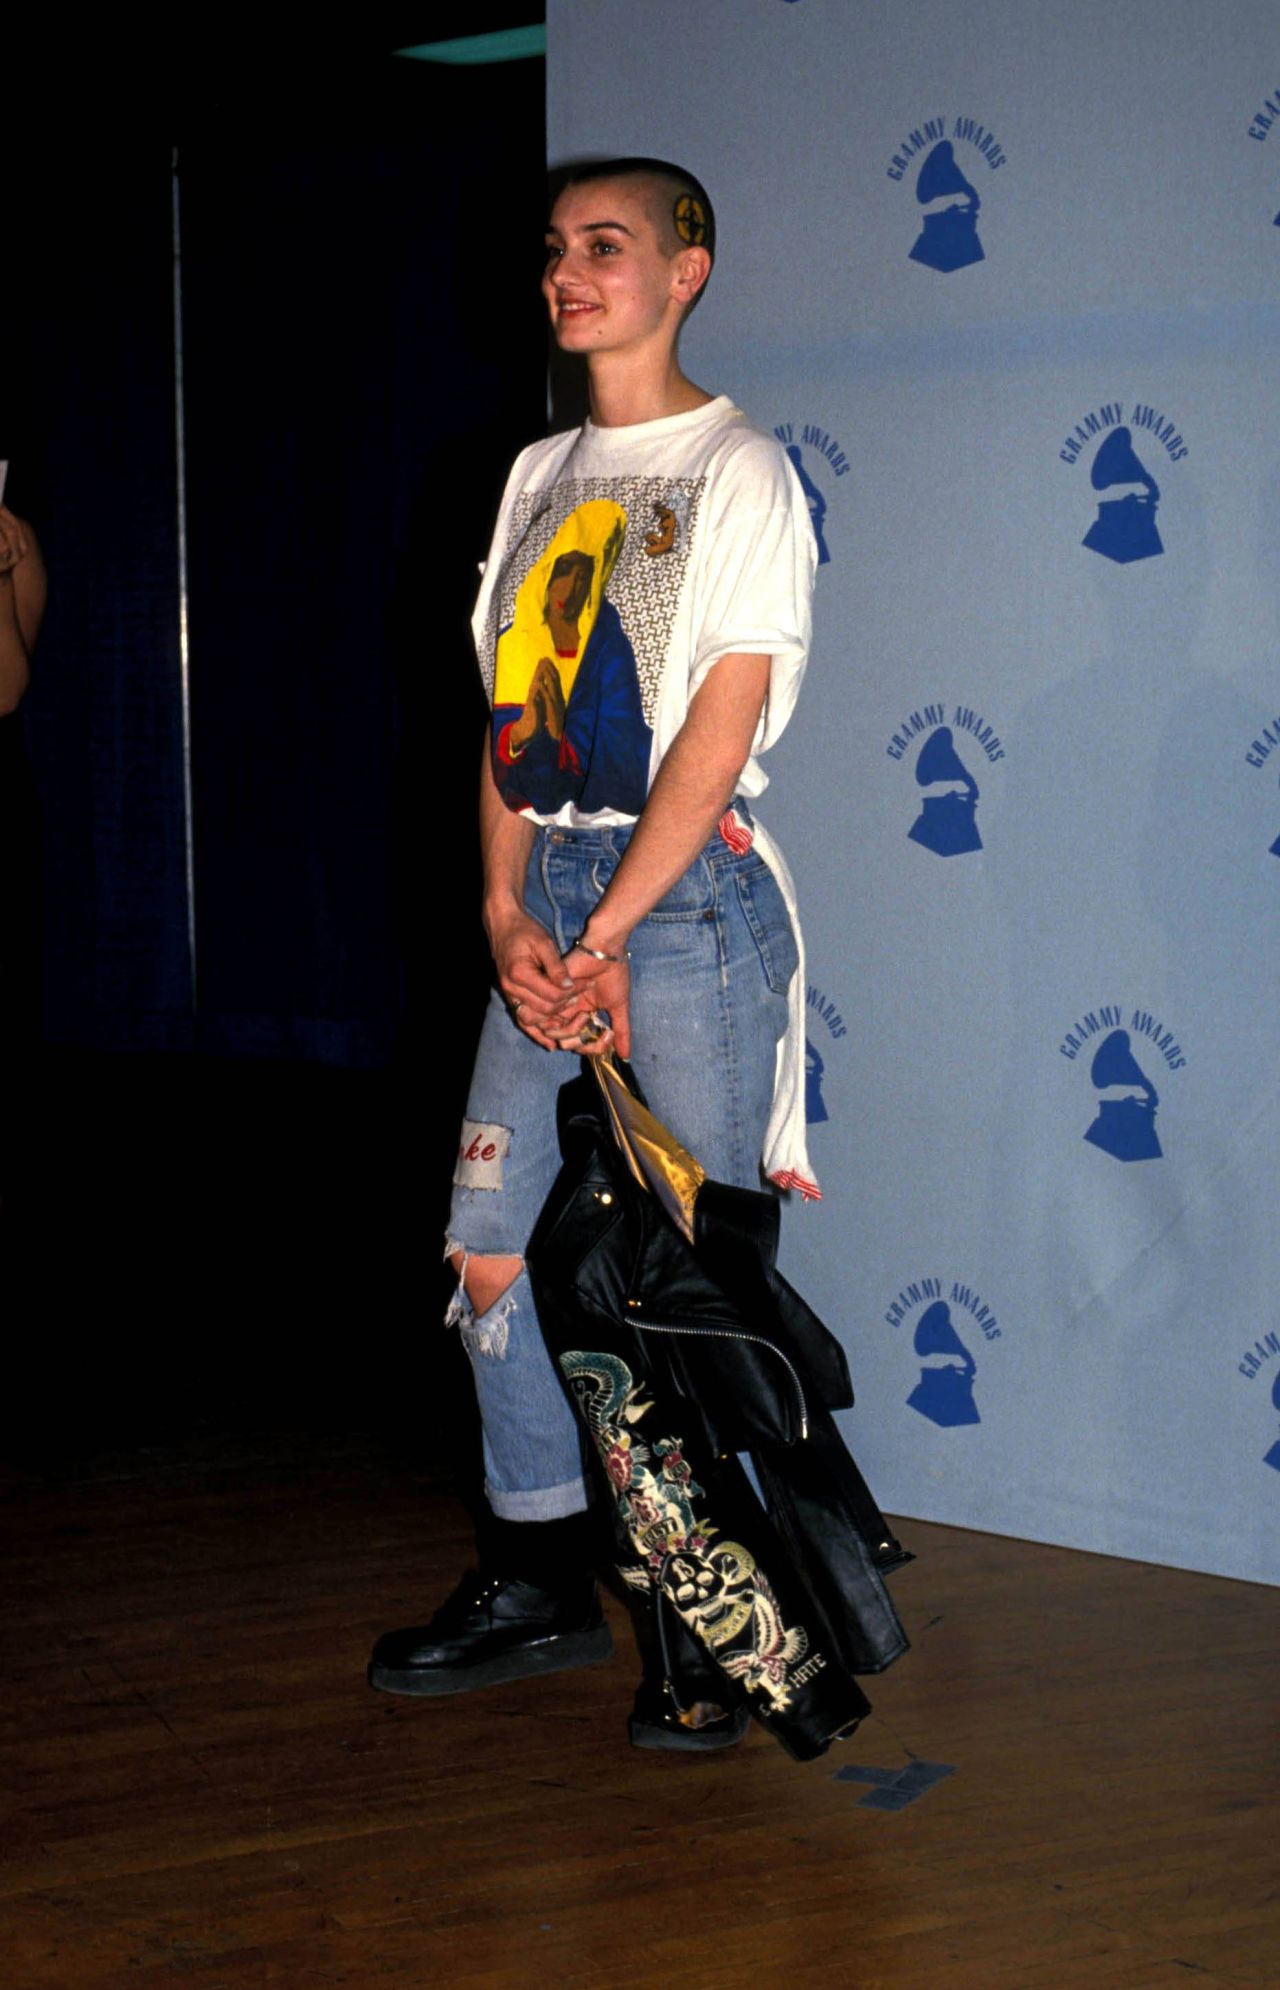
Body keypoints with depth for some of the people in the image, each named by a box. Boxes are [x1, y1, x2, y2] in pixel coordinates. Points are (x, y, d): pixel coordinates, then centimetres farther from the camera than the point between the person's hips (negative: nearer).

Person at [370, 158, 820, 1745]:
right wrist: (509, 915, -2)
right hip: (544, 893, 7)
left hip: (686, 894, -7)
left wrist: (608, 934, -14)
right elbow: (506, 715, 12)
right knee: (492, 1246, 6)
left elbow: (720, 728, -11)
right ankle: (541, 1585, 18)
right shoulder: (540, 476, 16)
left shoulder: (737, 469, -3)